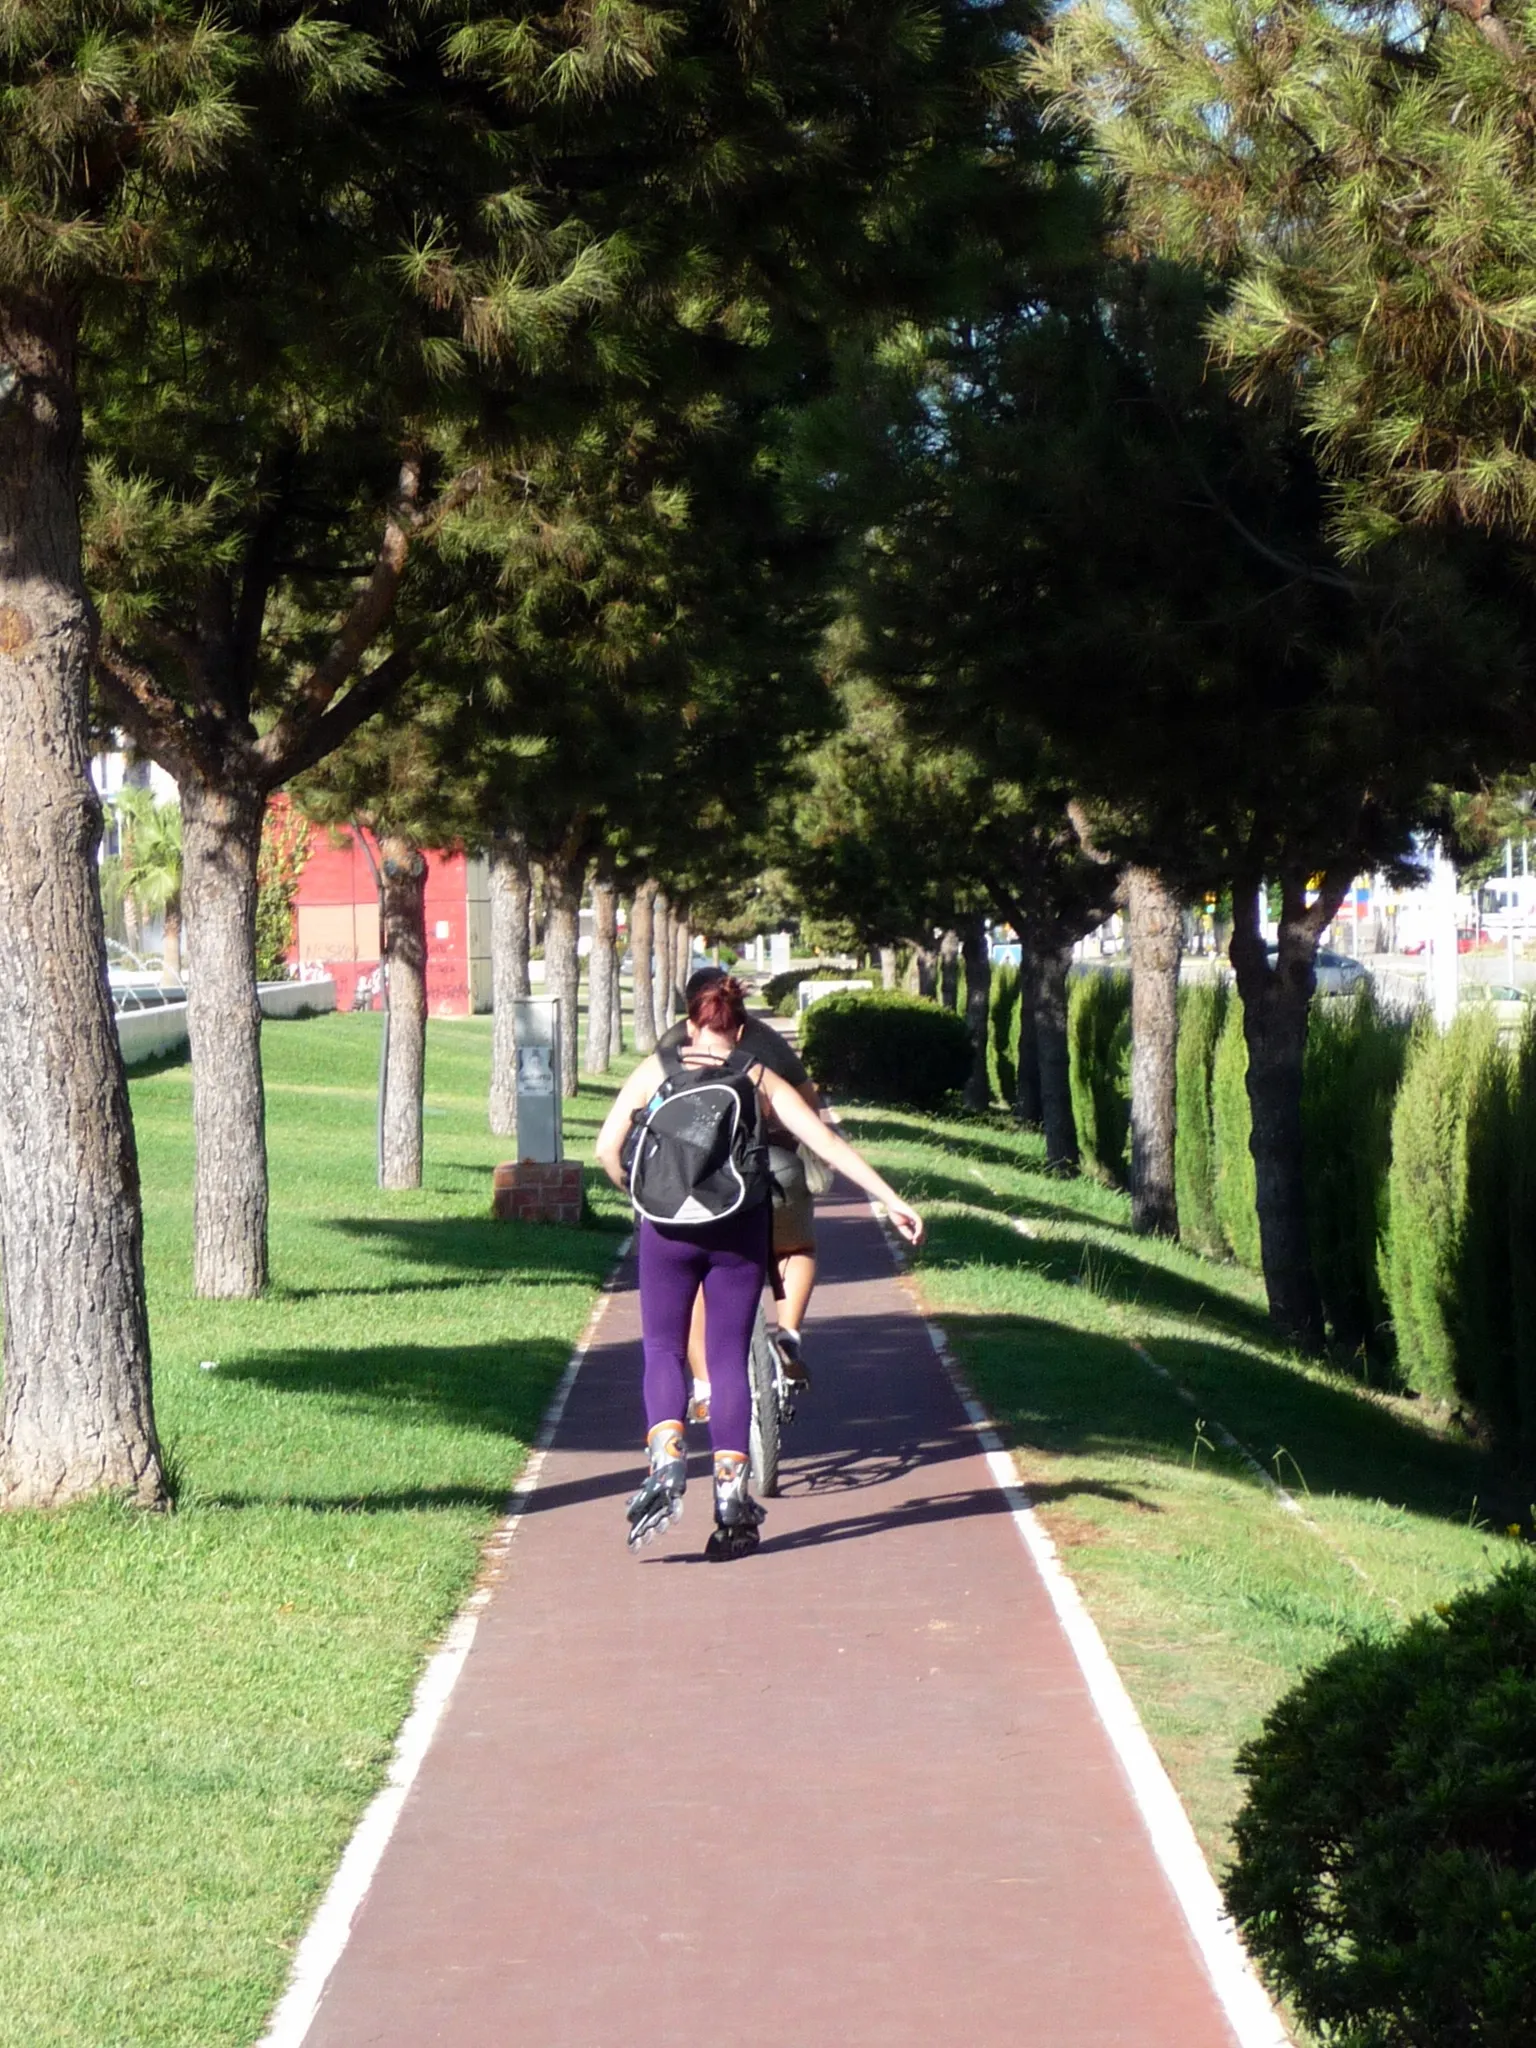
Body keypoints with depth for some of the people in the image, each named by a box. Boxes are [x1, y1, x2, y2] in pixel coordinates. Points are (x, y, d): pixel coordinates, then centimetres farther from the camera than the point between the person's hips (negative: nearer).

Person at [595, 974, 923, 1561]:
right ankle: (731, 1492, 3)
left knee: (663, 1350, 11)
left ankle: (665, 1462, -13)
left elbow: (607, 1148, 1)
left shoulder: (654, 1070, 8)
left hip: (667, 1227, 0)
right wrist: (892, 1201, 4)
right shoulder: (760, 1079, 8)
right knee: (729, 1357, 9)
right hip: (739, 1229, 0)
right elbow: (829, 1145, 3)